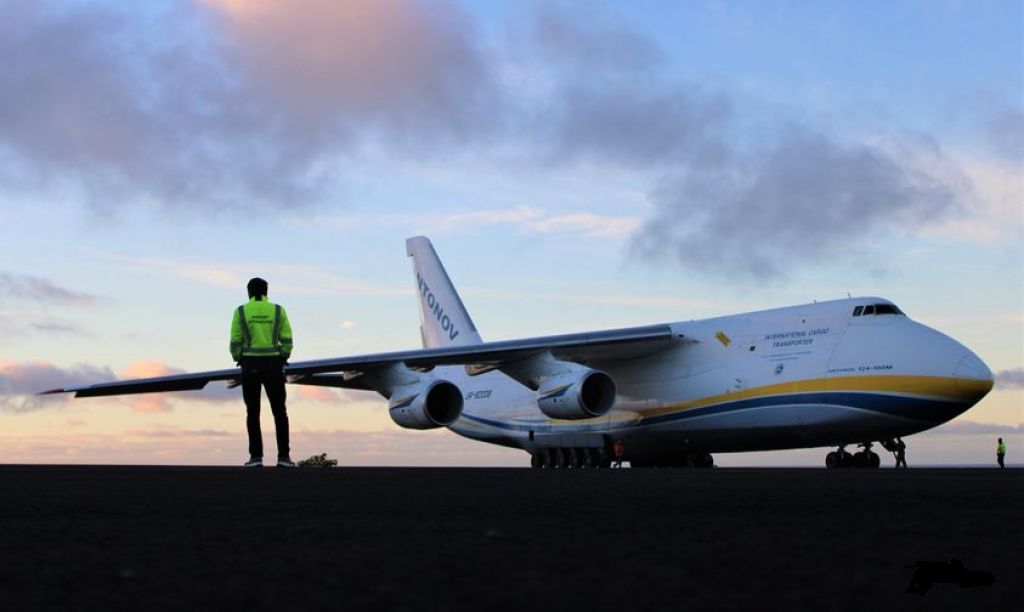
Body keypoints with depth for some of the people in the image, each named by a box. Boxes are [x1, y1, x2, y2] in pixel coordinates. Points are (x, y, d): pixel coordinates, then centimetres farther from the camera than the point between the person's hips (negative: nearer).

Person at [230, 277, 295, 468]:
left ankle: (256, 457, -1)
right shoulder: (278, 311, 2)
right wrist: (283, 359, 10)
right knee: (279, 411, 6)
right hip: (272, 364, 0)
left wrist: (238, 360, 10)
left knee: (253, 412, 4)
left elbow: (235, 342, -4)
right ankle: (283, 456, 1)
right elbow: (287, 340, -2)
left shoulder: (240, 311, -1)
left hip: (250, 365, 0)